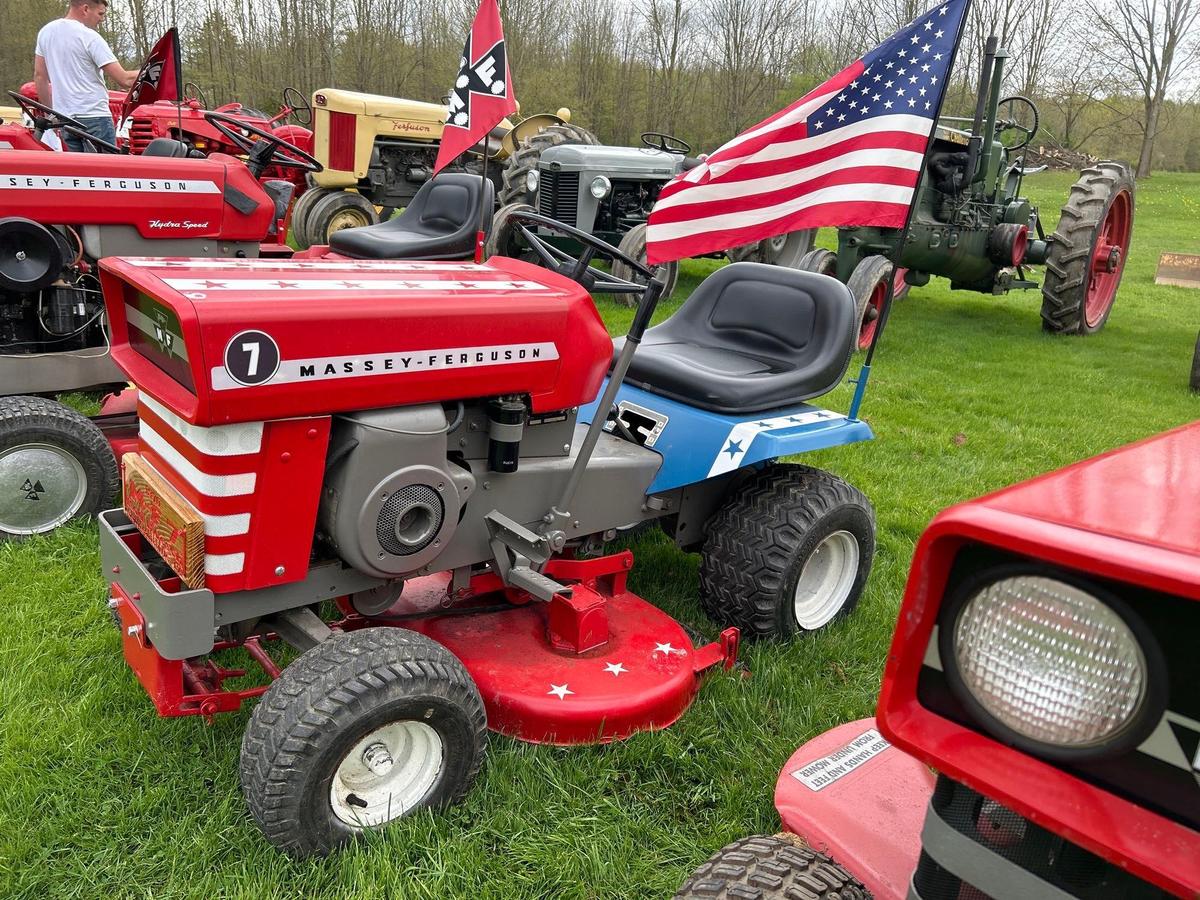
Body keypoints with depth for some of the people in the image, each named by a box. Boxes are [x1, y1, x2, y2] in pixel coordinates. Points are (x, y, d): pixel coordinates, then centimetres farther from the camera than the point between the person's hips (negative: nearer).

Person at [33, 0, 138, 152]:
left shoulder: (45, 31, 11)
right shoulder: (90, 37, -11)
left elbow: (39, 76, 16)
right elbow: (124, 80, -14)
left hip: (65, 118, 7)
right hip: (95, 117, -7)